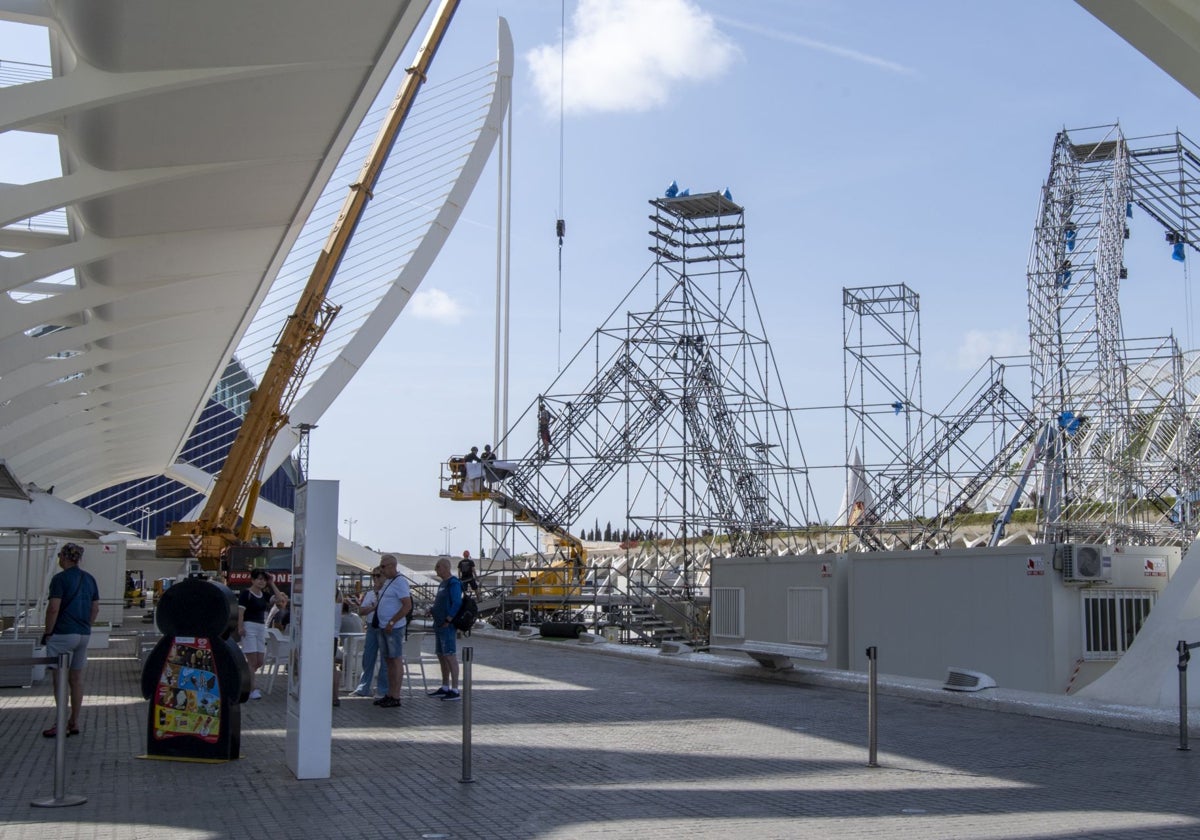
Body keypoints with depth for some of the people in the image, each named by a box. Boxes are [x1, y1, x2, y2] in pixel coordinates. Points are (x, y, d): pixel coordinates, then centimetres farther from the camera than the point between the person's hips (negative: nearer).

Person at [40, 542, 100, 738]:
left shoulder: (60, 579, -11)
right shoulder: (89, 579, 9)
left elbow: (53, 608, -16)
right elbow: (95, 608, 12)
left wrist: (48, 632, -8)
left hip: (63, 634, -7)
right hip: (84, 635, 7)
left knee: (61, 679, -1)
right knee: (77, 678, 11)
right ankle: (74, 722, 16)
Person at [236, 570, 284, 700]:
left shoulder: (264, 595, 12)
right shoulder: (245, 593, -6)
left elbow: (279, 599, 2)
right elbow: (241, 612, -11)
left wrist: (272, 584, 3)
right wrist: (240, 627, -21)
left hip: (261, 628, 7)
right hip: (249, 627, -7)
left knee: (259, 661, 7)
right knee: (252, 661, -7)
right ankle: (252, 690, -2)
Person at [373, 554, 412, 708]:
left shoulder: (400, 582, -13)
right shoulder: (387, 582, 16)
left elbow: (407, 606, -20)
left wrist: (392, 622, -21)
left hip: (394, 628, -9)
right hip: (384, 627, 9)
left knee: (396, 661, -5)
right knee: (389, 661, 12)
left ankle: (395, 697, -3)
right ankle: (390, 694, 17)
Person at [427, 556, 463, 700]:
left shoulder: (453, 583, -12)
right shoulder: (442, 583, 17)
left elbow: (457, 603, -19)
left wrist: (448, 620, -20)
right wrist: (432, 610, 9)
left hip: (447, 626, -10)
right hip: (439, 626, 10)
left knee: (450, 656, -9)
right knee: (441, 656, 14)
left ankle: (455, 691, -8)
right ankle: (445, 688, 22)